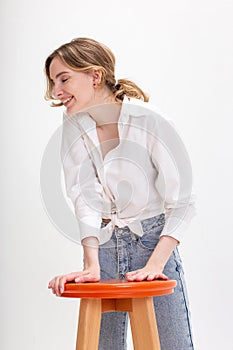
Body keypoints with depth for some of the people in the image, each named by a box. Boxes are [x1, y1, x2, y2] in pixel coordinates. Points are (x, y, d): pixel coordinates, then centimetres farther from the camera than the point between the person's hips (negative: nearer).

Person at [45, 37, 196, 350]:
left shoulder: (149, 122, -16)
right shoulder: (74, 125, -4)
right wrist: (91, 264, -25)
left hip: (154, 242, -3)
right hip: (103, 245, 3)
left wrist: (154, 265, -25)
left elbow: (183, 203, -16)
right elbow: (85, 196, -13)